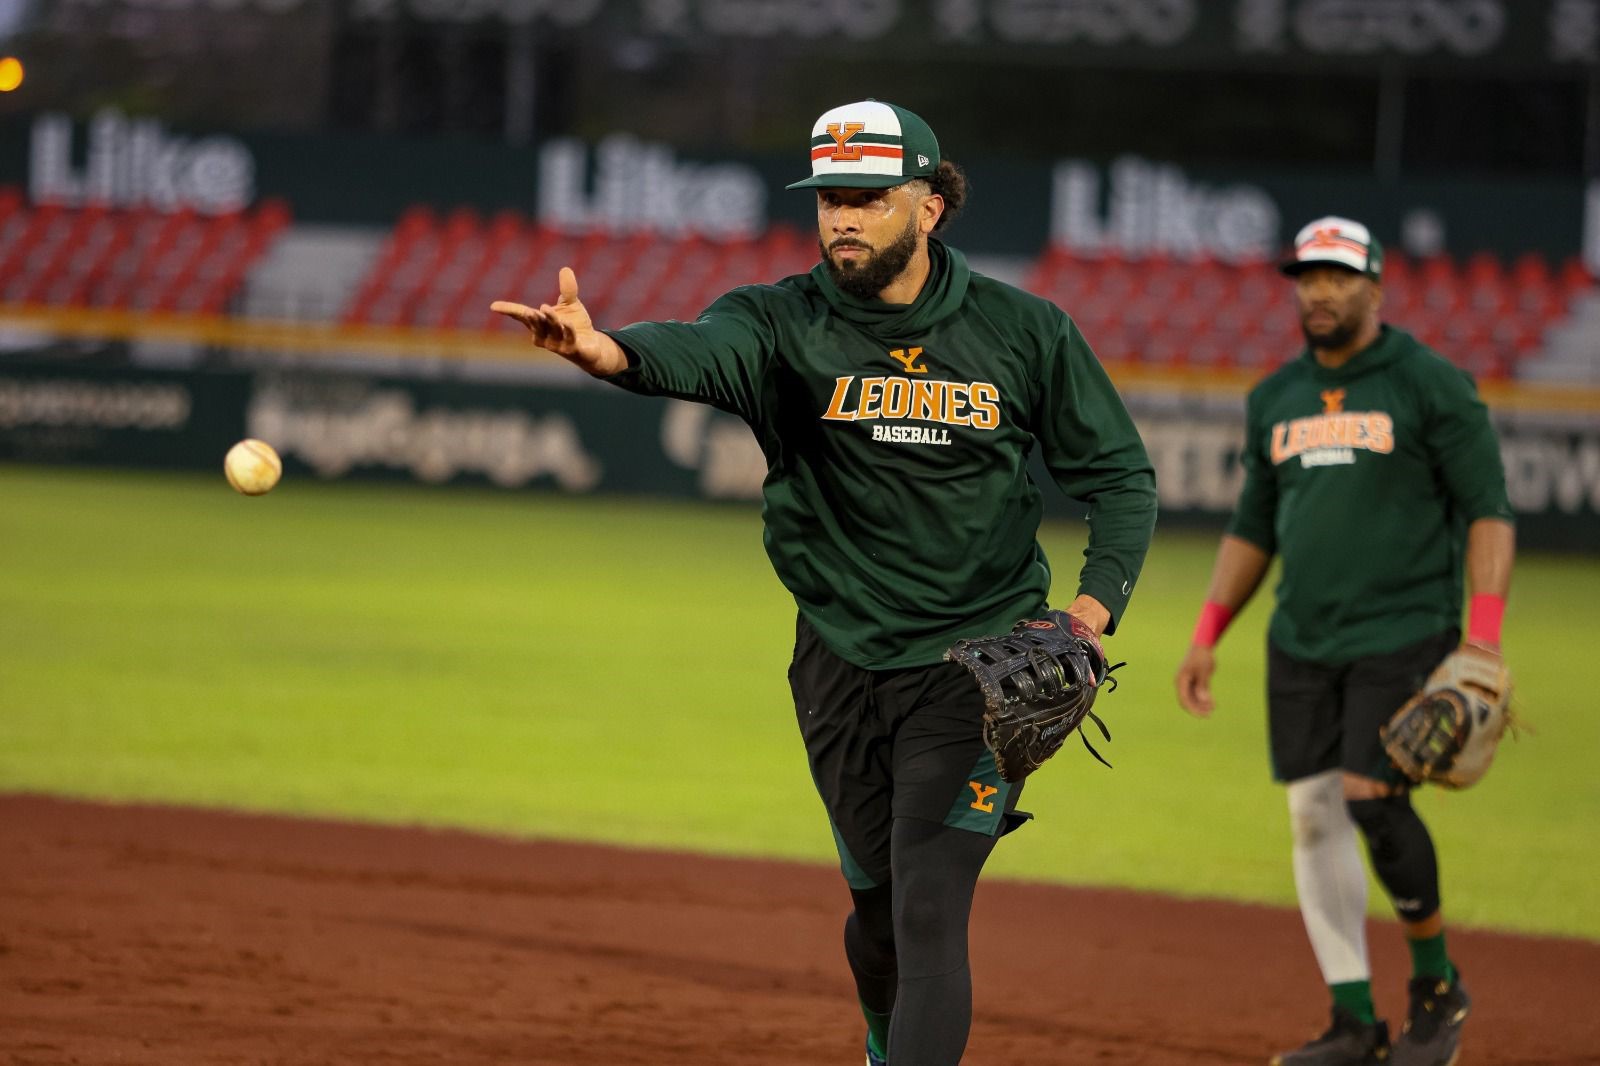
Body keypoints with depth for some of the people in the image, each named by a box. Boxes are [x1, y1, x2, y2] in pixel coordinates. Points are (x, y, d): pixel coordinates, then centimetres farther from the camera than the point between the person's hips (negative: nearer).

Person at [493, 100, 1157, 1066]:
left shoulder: (1027, 333, -5)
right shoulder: (786, 324, -8)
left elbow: (1122, 477, 4)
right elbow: (699, 351, -31)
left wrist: (1094, 607, -13)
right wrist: (607, 351, -55)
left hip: (978, 661, -2)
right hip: (841, 664, 2)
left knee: (929, 911, -13)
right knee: (878, 906, 14)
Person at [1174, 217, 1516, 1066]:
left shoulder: (1430, 385, -4)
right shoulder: (1275, 399, 13)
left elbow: (1489, 511, -7)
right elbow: (1252, 528, 21)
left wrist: (1484, 629, -18)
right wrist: (1207, 636, 12)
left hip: (1405, 635, -6)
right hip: (1300, 644, 6)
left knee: (1372, 797, -18)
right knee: (1313, 816, 2)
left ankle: (1436, 982, 3)